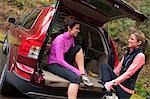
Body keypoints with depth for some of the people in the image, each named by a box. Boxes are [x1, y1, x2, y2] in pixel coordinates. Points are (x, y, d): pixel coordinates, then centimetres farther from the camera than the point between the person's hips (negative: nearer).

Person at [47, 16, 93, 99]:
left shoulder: (71, 38, 3)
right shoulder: (60, 39, -21)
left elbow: (75, 53, 6)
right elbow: (60, 60, -26)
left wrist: (81, 69, -8)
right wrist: (77, 71, -28)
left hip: (63, 63, 8)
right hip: (53, 64, -8)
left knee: (78, 48, -10)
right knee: (75, 77, -31)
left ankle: (83, 76, -15)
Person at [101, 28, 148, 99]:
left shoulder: (140, 56, -13)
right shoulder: (127, 53, 12)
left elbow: (128, 73, -21)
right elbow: (118, 68, 10)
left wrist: (113, 82, -25)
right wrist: (109, 81, -1)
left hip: (126, 87, -7)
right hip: (118, 81, 7)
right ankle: (109, 93, -23)